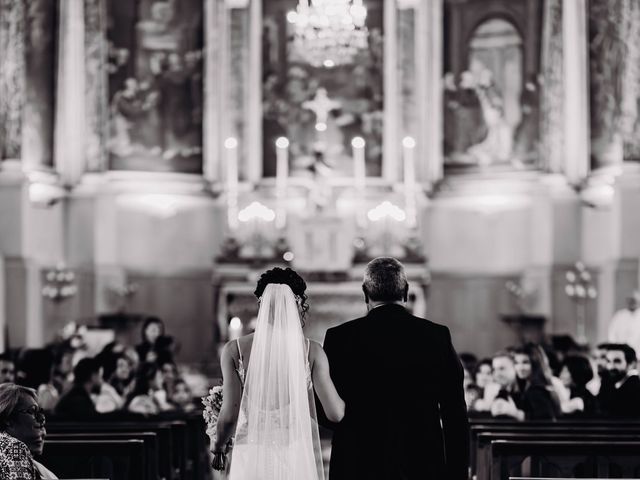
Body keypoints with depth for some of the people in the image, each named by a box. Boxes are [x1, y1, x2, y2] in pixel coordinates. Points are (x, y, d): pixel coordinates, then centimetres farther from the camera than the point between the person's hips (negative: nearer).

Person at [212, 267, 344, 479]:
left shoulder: (235, 350, -3)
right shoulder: (311, 351, -3)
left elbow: (229, 414, -4)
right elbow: (335, 413, -4)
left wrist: (218, 447, 15)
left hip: (252, 459, 0)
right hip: (297, 460, 0)